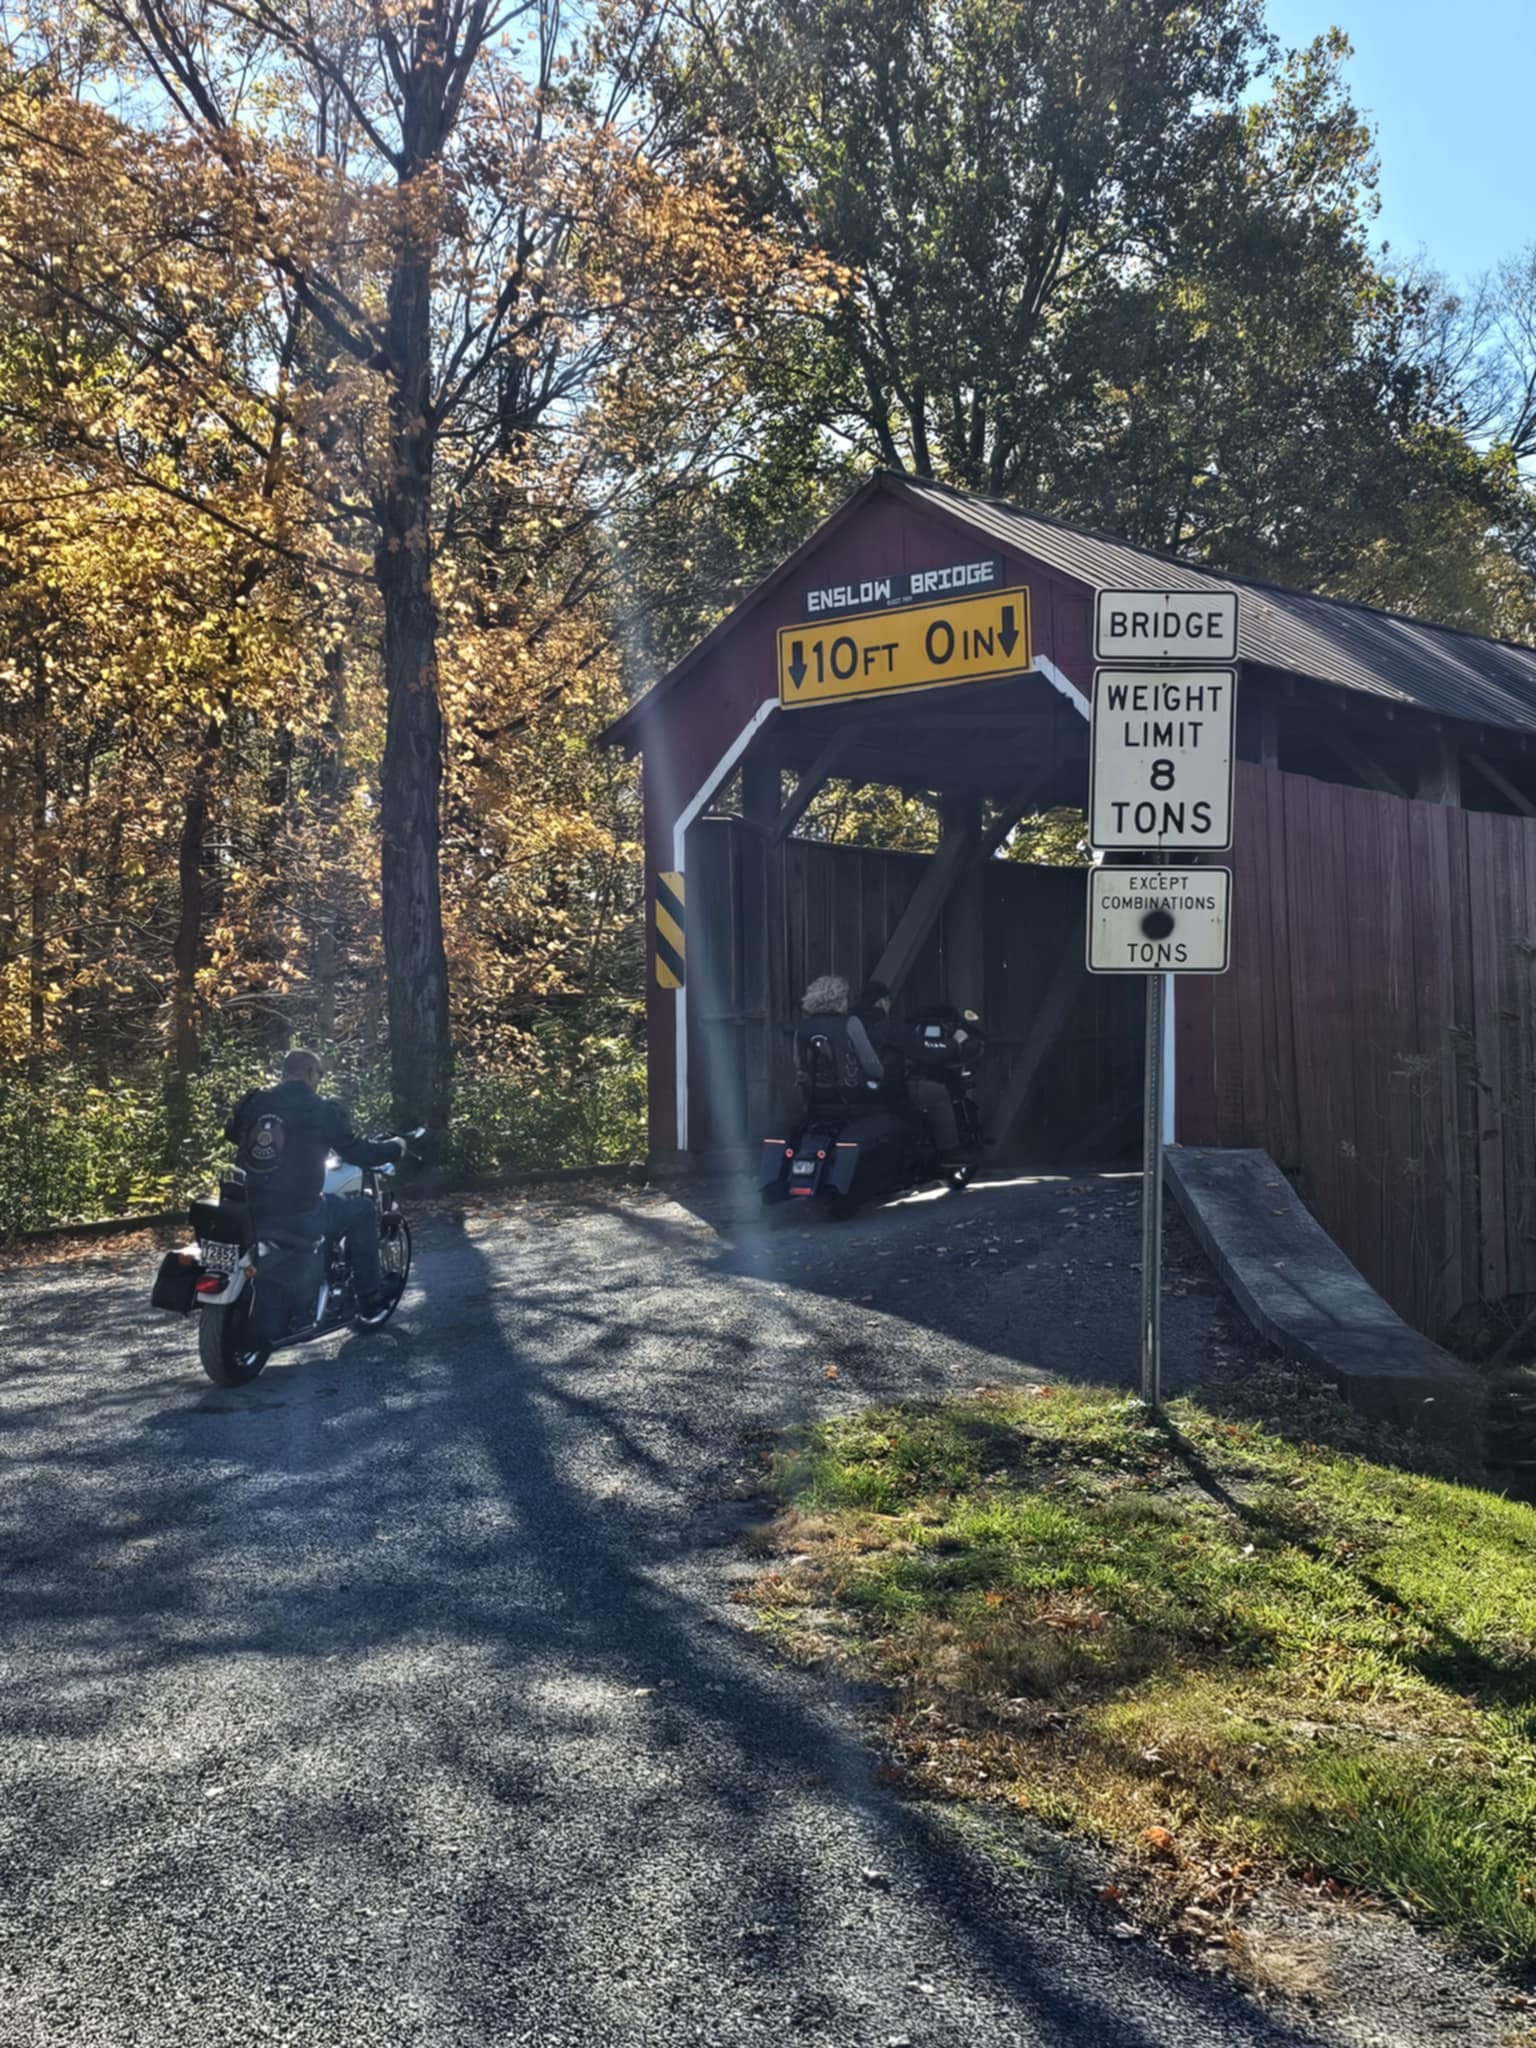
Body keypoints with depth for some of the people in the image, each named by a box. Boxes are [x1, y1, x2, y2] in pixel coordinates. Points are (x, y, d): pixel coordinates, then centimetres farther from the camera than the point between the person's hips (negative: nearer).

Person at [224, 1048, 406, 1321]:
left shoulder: (252, 1102, 7)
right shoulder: (322, 1109, -7)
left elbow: (232, 1133, 27)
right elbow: (356, 1151, -4)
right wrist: (396, 1146, 15)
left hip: (249, 1213, 5)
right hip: (300, 1215, -5)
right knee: (362, 1210, 18)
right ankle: (371, 1301, 17)